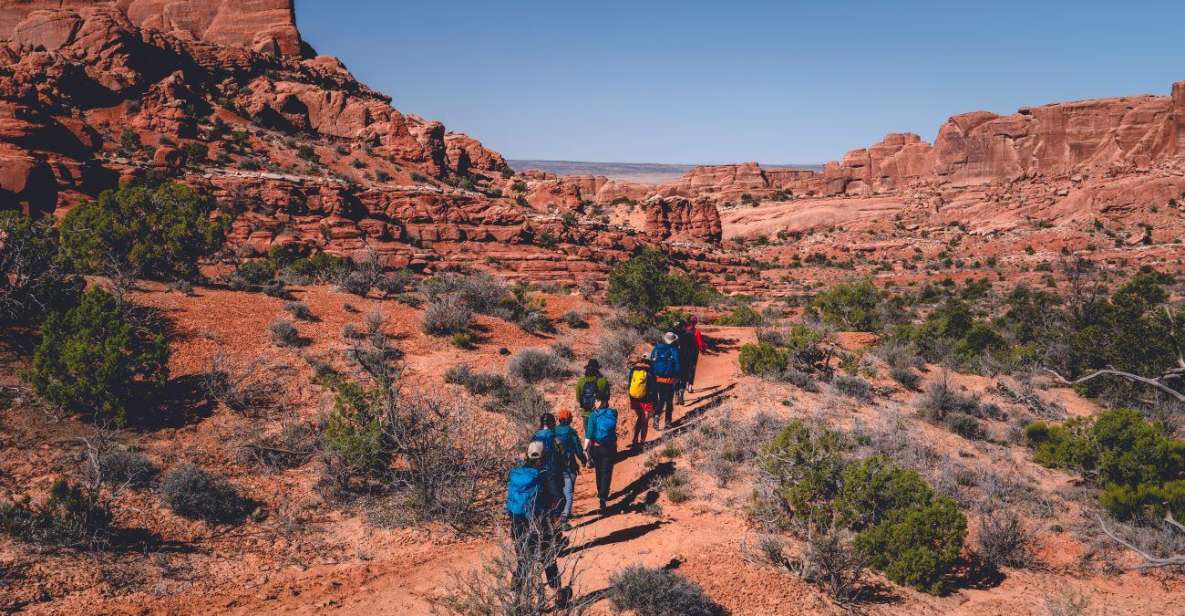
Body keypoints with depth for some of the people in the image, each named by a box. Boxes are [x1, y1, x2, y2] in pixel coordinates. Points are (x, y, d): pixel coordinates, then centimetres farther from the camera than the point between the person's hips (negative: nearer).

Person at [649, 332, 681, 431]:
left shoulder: (656, 348, 2)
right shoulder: (674, 350, -9)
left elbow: (651, 362, 5)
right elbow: (677, 365, -10)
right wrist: (677, 376, 2)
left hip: (657, 378, 3)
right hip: (669, 379, -3)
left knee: (660, 398, 16)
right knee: (669, 401, 10)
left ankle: (657, 415, -8)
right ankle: (668, 422, 14)